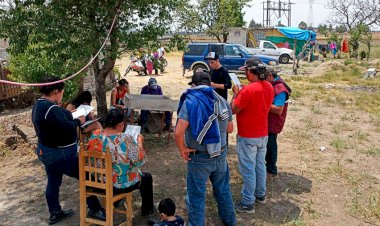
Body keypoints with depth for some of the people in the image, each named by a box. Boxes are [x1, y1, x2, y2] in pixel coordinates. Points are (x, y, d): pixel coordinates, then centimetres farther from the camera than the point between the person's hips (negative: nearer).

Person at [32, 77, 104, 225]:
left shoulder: (38, 106, 9)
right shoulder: (51, 108, -25)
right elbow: (67, 128, -29)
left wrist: (64, 112, 5)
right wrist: (78, 121, -13)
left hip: (46, 151, 11)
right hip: (60, 154, -10)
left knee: (53, 182, 19)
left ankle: (55, 213, 32)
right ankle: (94, 210, 12)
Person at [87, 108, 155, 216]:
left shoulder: (94, 135, -13)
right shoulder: (126, 140, -29)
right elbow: (139, 161, -18)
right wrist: (139, 141, -4)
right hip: (121, 185, -5)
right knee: (147, 177, 24)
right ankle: (147, 209, 41)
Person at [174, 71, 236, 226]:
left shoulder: (191, 101, -14)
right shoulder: (222, 100, 2)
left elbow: (178, 133, -24)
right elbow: (230, 129, 13)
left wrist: (182, 150, -9)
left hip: (199, 158, -5)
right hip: (221, 154, 6)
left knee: (196, 196, 11)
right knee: (223, 190, 25)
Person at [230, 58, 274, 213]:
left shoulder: (248, 90, -24)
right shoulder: (269, 87, 2)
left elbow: (233, 110, -18)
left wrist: (236, 93, -5)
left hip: (248, 137, -8)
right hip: (263, 134, 8)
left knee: (248, 170, 2)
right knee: (260, 165, 20)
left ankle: (247, 203, 13)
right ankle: (260, 195, 35)